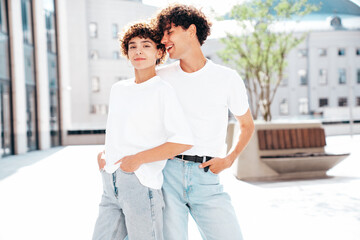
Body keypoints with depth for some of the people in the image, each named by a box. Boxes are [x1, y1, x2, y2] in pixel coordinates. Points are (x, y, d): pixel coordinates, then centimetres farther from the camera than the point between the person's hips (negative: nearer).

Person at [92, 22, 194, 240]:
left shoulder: (163, 91, -6)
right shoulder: (118, 89, 15)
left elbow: (185, 141, -15)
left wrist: (138, 159, -15)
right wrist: (106, 153, 12)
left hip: (142, 183, -6)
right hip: (111, 185, 7)